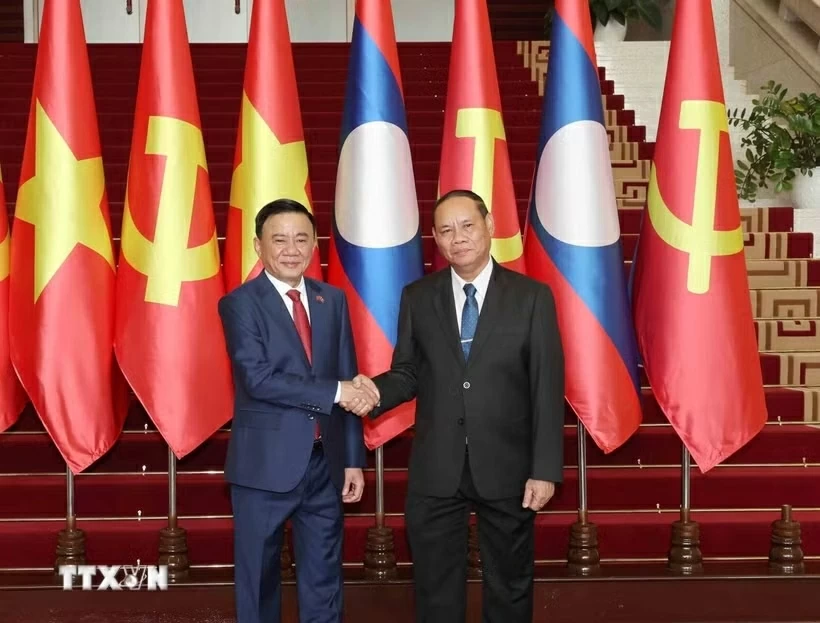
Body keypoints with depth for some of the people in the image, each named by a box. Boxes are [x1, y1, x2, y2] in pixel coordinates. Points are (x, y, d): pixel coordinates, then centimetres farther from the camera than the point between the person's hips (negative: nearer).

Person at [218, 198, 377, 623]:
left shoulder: (333, 300, 8)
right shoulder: (239, 304, -7)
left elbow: (348, 384, 8)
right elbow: (257, 378, -19)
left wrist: (353, 459, 5)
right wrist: (333, 392, -20)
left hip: (325, 461, 4)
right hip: (265, 464, -4)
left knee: (324, 579, 13)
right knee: (259, 578, 10)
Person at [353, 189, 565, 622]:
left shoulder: (532, 297, -4)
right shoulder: (417, 297, 3)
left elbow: (547, 389, -6)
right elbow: (409, 373, 6)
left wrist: (545, 470, -11)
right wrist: (378, 390, -17)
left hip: (506, 468, -1)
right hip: (435, 470, 2)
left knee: (510, 586, 14)